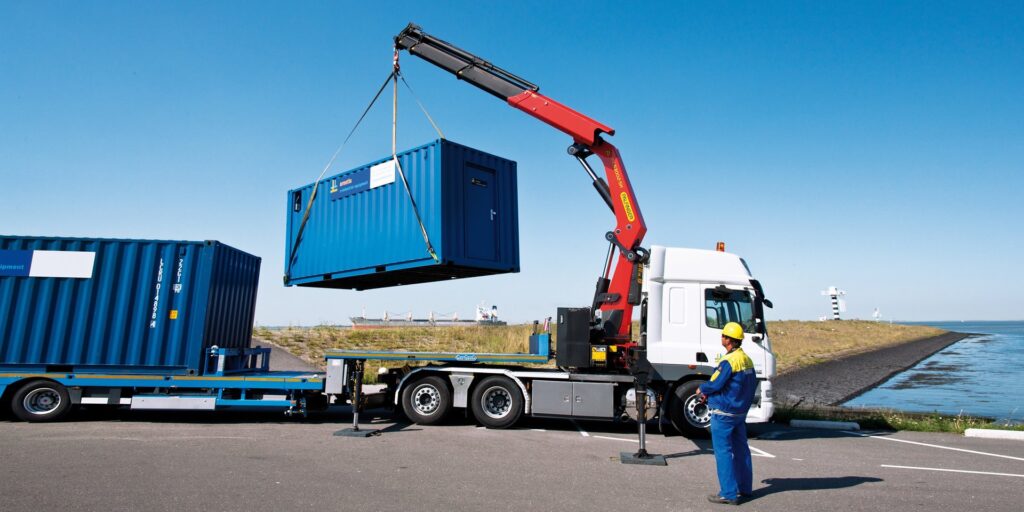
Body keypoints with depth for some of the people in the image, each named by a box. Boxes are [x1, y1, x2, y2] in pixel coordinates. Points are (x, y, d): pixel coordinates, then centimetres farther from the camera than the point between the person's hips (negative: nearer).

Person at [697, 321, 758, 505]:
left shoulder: (729, 361, -21)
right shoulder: (747, 360, 7)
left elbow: (714, 384, -21)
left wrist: (701, 389, 1)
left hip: (724, 413, -9)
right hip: (741, 412, 9)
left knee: (723, 452, -1)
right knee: (741, 450, 17)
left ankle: (728, 493, 2)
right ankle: (744, 488, 28)